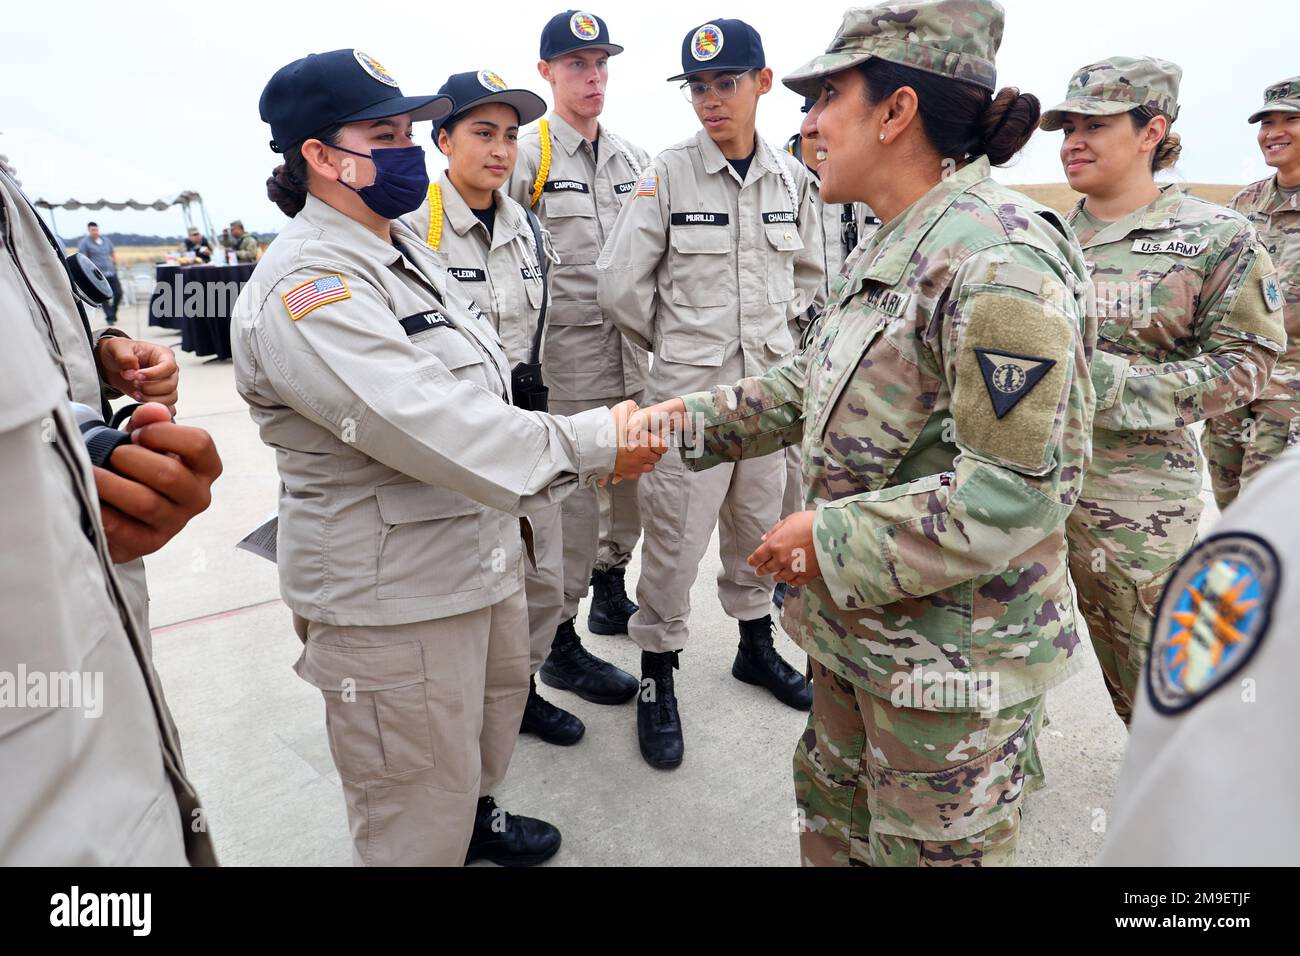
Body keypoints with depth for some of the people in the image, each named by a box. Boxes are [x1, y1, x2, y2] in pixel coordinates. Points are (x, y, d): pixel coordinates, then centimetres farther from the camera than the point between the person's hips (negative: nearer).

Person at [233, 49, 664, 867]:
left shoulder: (405, 247, 9)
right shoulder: (306, 291, -22)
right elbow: (431, 426, -31)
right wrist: (593, 445, -27)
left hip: (483, 549, 10)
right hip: (392, 593, -10)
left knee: (496, 711, 31)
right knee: (419, 820, 6)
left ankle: (476, 816, 56)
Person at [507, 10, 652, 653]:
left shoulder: (634, 158, 14)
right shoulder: (525, 154, -4)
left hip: (635, 352, 6)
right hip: (567, 353, -6)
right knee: (571, 493, -3)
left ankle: (611, 589, 36)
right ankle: (559, 642, 11)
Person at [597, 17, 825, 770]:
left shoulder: (791, 177, 4)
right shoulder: (668, 174, -7)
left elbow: (810, 272, 18)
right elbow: (620, 283, -5)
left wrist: (775, 329, 11)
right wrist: (674, 342, 4)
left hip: (772, 383, 4)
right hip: (692, 387, -4)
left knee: (758, 524, 16)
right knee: (676, 538, 0)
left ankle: (757, 646, 37)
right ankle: (658, 680, 18)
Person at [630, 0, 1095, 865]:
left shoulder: (997, 259, -24)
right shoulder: (895, 247, 7)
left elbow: (1019, 489, -28)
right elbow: (814, 381, 14)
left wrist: (830, 537, -22)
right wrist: (680, 421, 5)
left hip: (951, 658, -9)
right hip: (859, 623, 9)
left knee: (927, 849, 14)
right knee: (836, 824, 27)